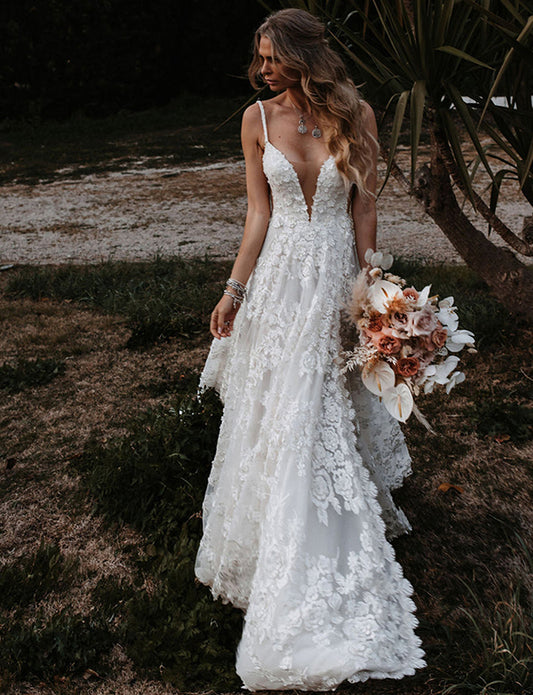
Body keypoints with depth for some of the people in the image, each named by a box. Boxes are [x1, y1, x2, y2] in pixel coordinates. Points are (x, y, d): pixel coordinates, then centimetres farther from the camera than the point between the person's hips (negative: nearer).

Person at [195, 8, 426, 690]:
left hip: (336, 277, -1)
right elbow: (259, 212, 1)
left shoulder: (355, 115, -3)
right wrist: (235, 290, -4)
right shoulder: (258, 118, 0)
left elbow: (363, 208, 0)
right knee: (270, 420, 10)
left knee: (324, 420, 4)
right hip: (278, 279, 2)